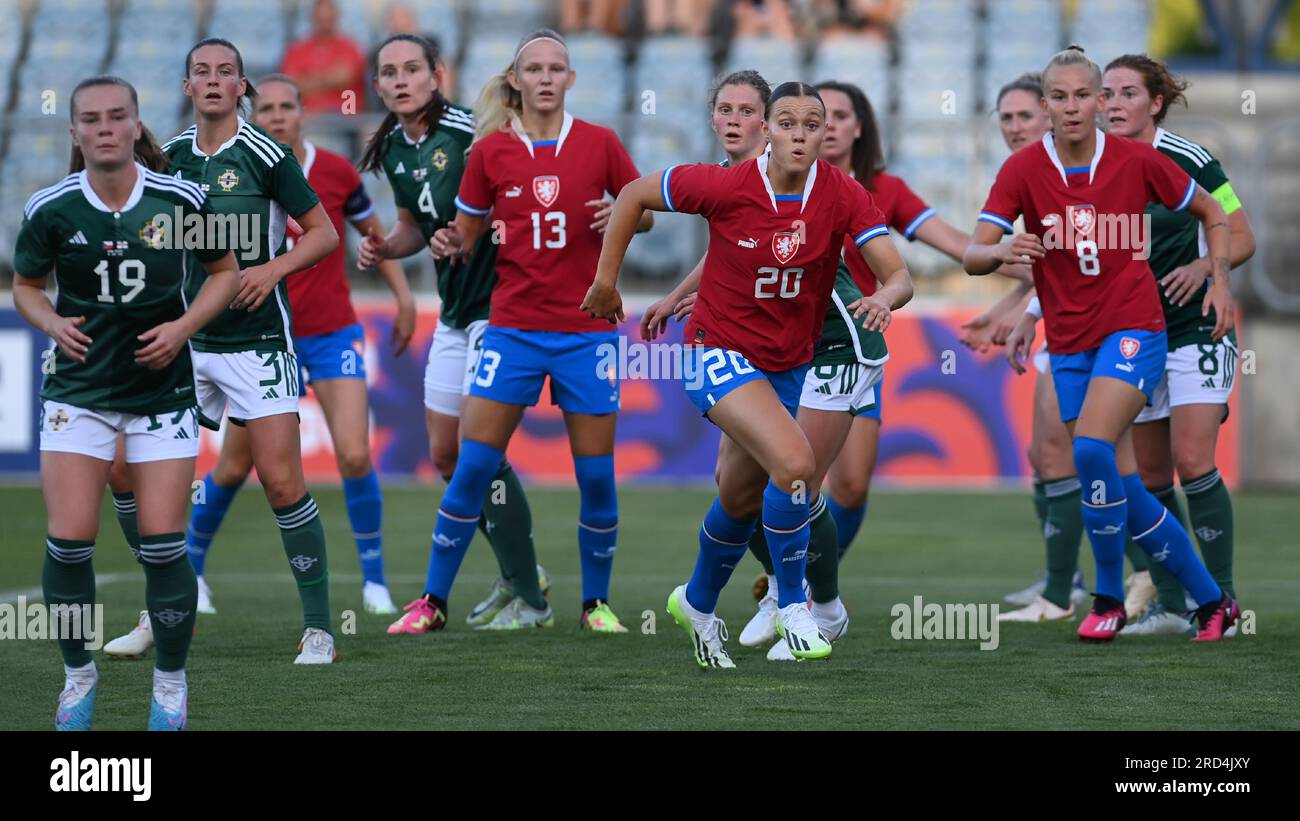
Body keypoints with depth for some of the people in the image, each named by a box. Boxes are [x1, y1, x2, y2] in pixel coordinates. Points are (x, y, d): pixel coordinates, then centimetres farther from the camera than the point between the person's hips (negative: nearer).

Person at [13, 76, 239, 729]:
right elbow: (26, 284, 9)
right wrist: (52, 323, -11)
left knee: (162, 546, -3)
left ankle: (171, 685, 15)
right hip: (79, 387, 1)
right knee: (68, 542, -6)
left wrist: (184, 327, -9)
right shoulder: (50, 208, -7)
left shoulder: (179, 200, -8)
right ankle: (78, 675, 15)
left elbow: (224, 271, 6)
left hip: (162, 387, -1)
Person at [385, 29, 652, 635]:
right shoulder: (490, 153, 2)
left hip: (586, 329, 0)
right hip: (513, 328, 0)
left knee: (596, 475, 1)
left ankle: (596, 602, 18)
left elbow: (645, 212, 10)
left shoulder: (599, 144, 0)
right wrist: (450, 243, -10)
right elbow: (467, 232, 12)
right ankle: (432, 601, 5)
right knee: (471, 467, -5)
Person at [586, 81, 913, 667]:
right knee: (795, 461, -27)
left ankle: (697, 603, 47)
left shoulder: (842, 196, -12)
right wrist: (605, 280, -1)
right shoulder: (728, 187, -18)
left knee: (741, 500, 19)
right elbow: (634, 195, -5)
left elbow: (899, 276, -16)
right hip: (719, 354, -5)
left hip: (789, 366, 5)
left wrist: (884, 299, -39)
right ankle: (791, 606, -10)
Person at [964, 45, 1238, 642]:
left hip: (1132, 329, -3)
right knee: (1122, 488, 2)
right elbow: (972, 256, -11)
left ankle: (1110, 598, -8)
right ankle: (1211, 601, 17)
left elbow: (1211, 212, 10)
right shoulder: (1022, 170, -4)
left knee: (1092, 451, -24)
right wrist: (1002, 252, -33)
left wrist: (1219, 281, -1)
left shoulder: (1136, 161, -6)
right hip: (1068, 342, 3)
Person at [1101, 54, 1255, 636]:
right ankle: (1169, 605, 11)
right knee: (1150, 474, 4)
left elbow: (1242, 238, -6)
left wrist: (1203, 267, -24)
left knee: (1192, 462, -14)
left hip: (1196, 327, -5)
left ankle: (1222, 600, -6)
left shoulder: (1190, 162, -11)